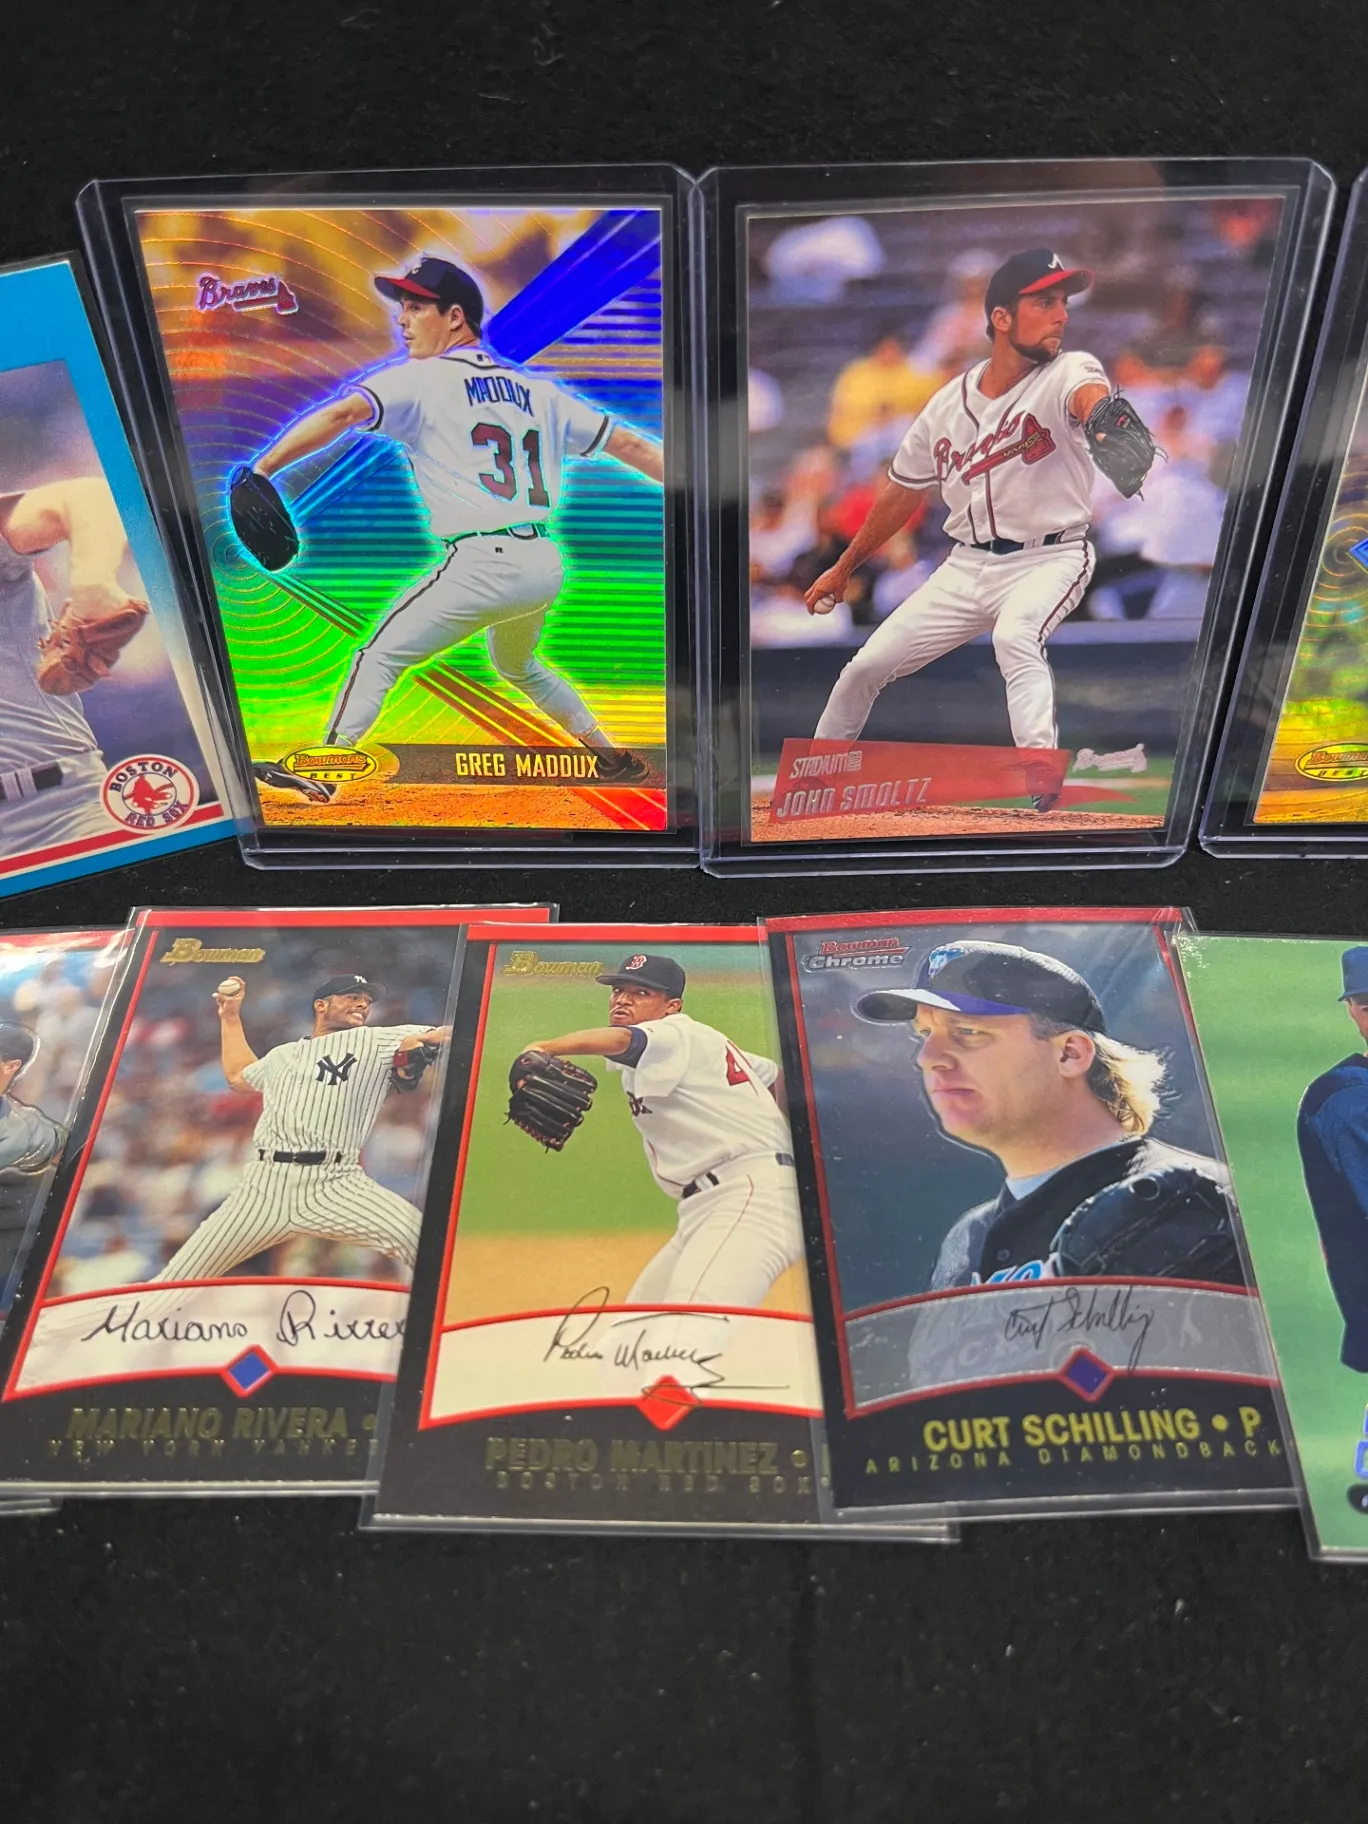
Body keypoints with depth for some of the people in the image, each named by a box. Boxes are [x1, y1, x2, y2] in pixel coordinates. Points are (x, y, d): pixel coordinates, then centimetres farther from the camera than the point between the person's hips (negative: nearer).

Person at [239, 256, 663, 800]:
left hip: (484, 564, -7)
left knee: (380, 654, 2)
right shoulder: (535, 390, 17)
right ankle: (614, 758, 36)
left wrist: (261, 469, -20)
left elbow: (341, 414, -15)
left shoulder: (420, 379, 0)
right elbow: (629, 444, 17)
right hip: (546, 564, 7)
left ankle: (321, 772, -2)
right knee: (517, 666, 32)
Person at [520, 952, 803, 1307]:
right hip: (705, 1211, 11)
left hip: (753, 1195, -11)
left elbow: (620, 1040, -31)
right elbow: (774, 1074, 28)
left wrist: (543, 1049, -47)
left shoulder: (678, 1036, -8)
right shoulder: (704, 1045, 19)